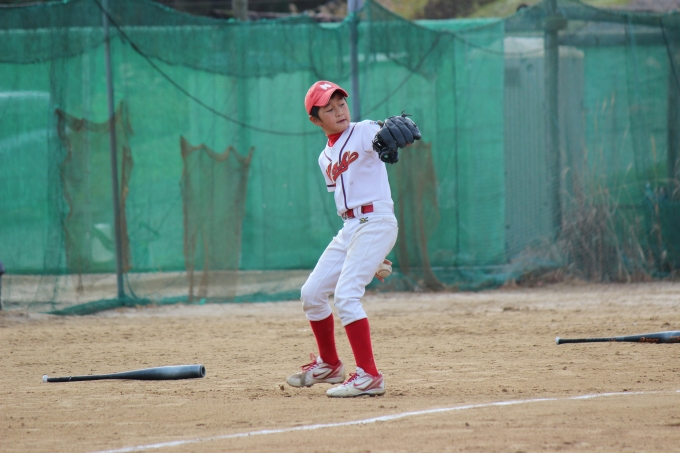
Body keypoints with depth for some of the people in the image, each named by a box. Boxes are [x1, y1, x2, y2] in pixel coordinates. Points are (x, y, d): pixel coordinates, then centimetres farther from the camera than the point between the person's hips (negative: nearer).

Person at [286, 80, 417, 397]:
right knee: (312, 293, 10)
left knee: (346, 294, -19)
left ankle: (368, 376, -19)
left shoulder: (364, 132, -4)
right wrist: (367, 251, 18)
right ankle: (329, 365, 29)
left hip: (376, 222, -8)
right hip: (349, 228, 8)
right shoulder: (326, 158, 16)